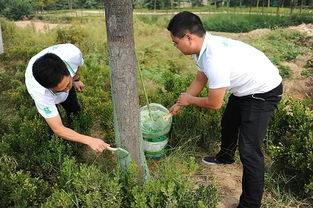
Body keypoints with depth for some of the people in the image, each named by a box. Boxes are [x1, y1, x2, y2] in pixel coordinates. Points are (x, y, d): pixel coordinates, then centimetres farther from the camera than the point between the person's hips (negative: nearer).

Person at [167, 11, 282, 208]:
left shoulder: (214, 59, -36)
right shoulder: (205, 46, -7)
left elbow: (214, 103, -24)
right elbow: (200, 80, 9)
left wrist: (189, 99, -6)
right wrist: (179, 104, 10)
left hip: (263, 92, -10)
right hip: (245, 87, 10)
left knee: (249, 151, -13)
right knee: (228, 124, 29)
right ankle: (225, 156, 57)